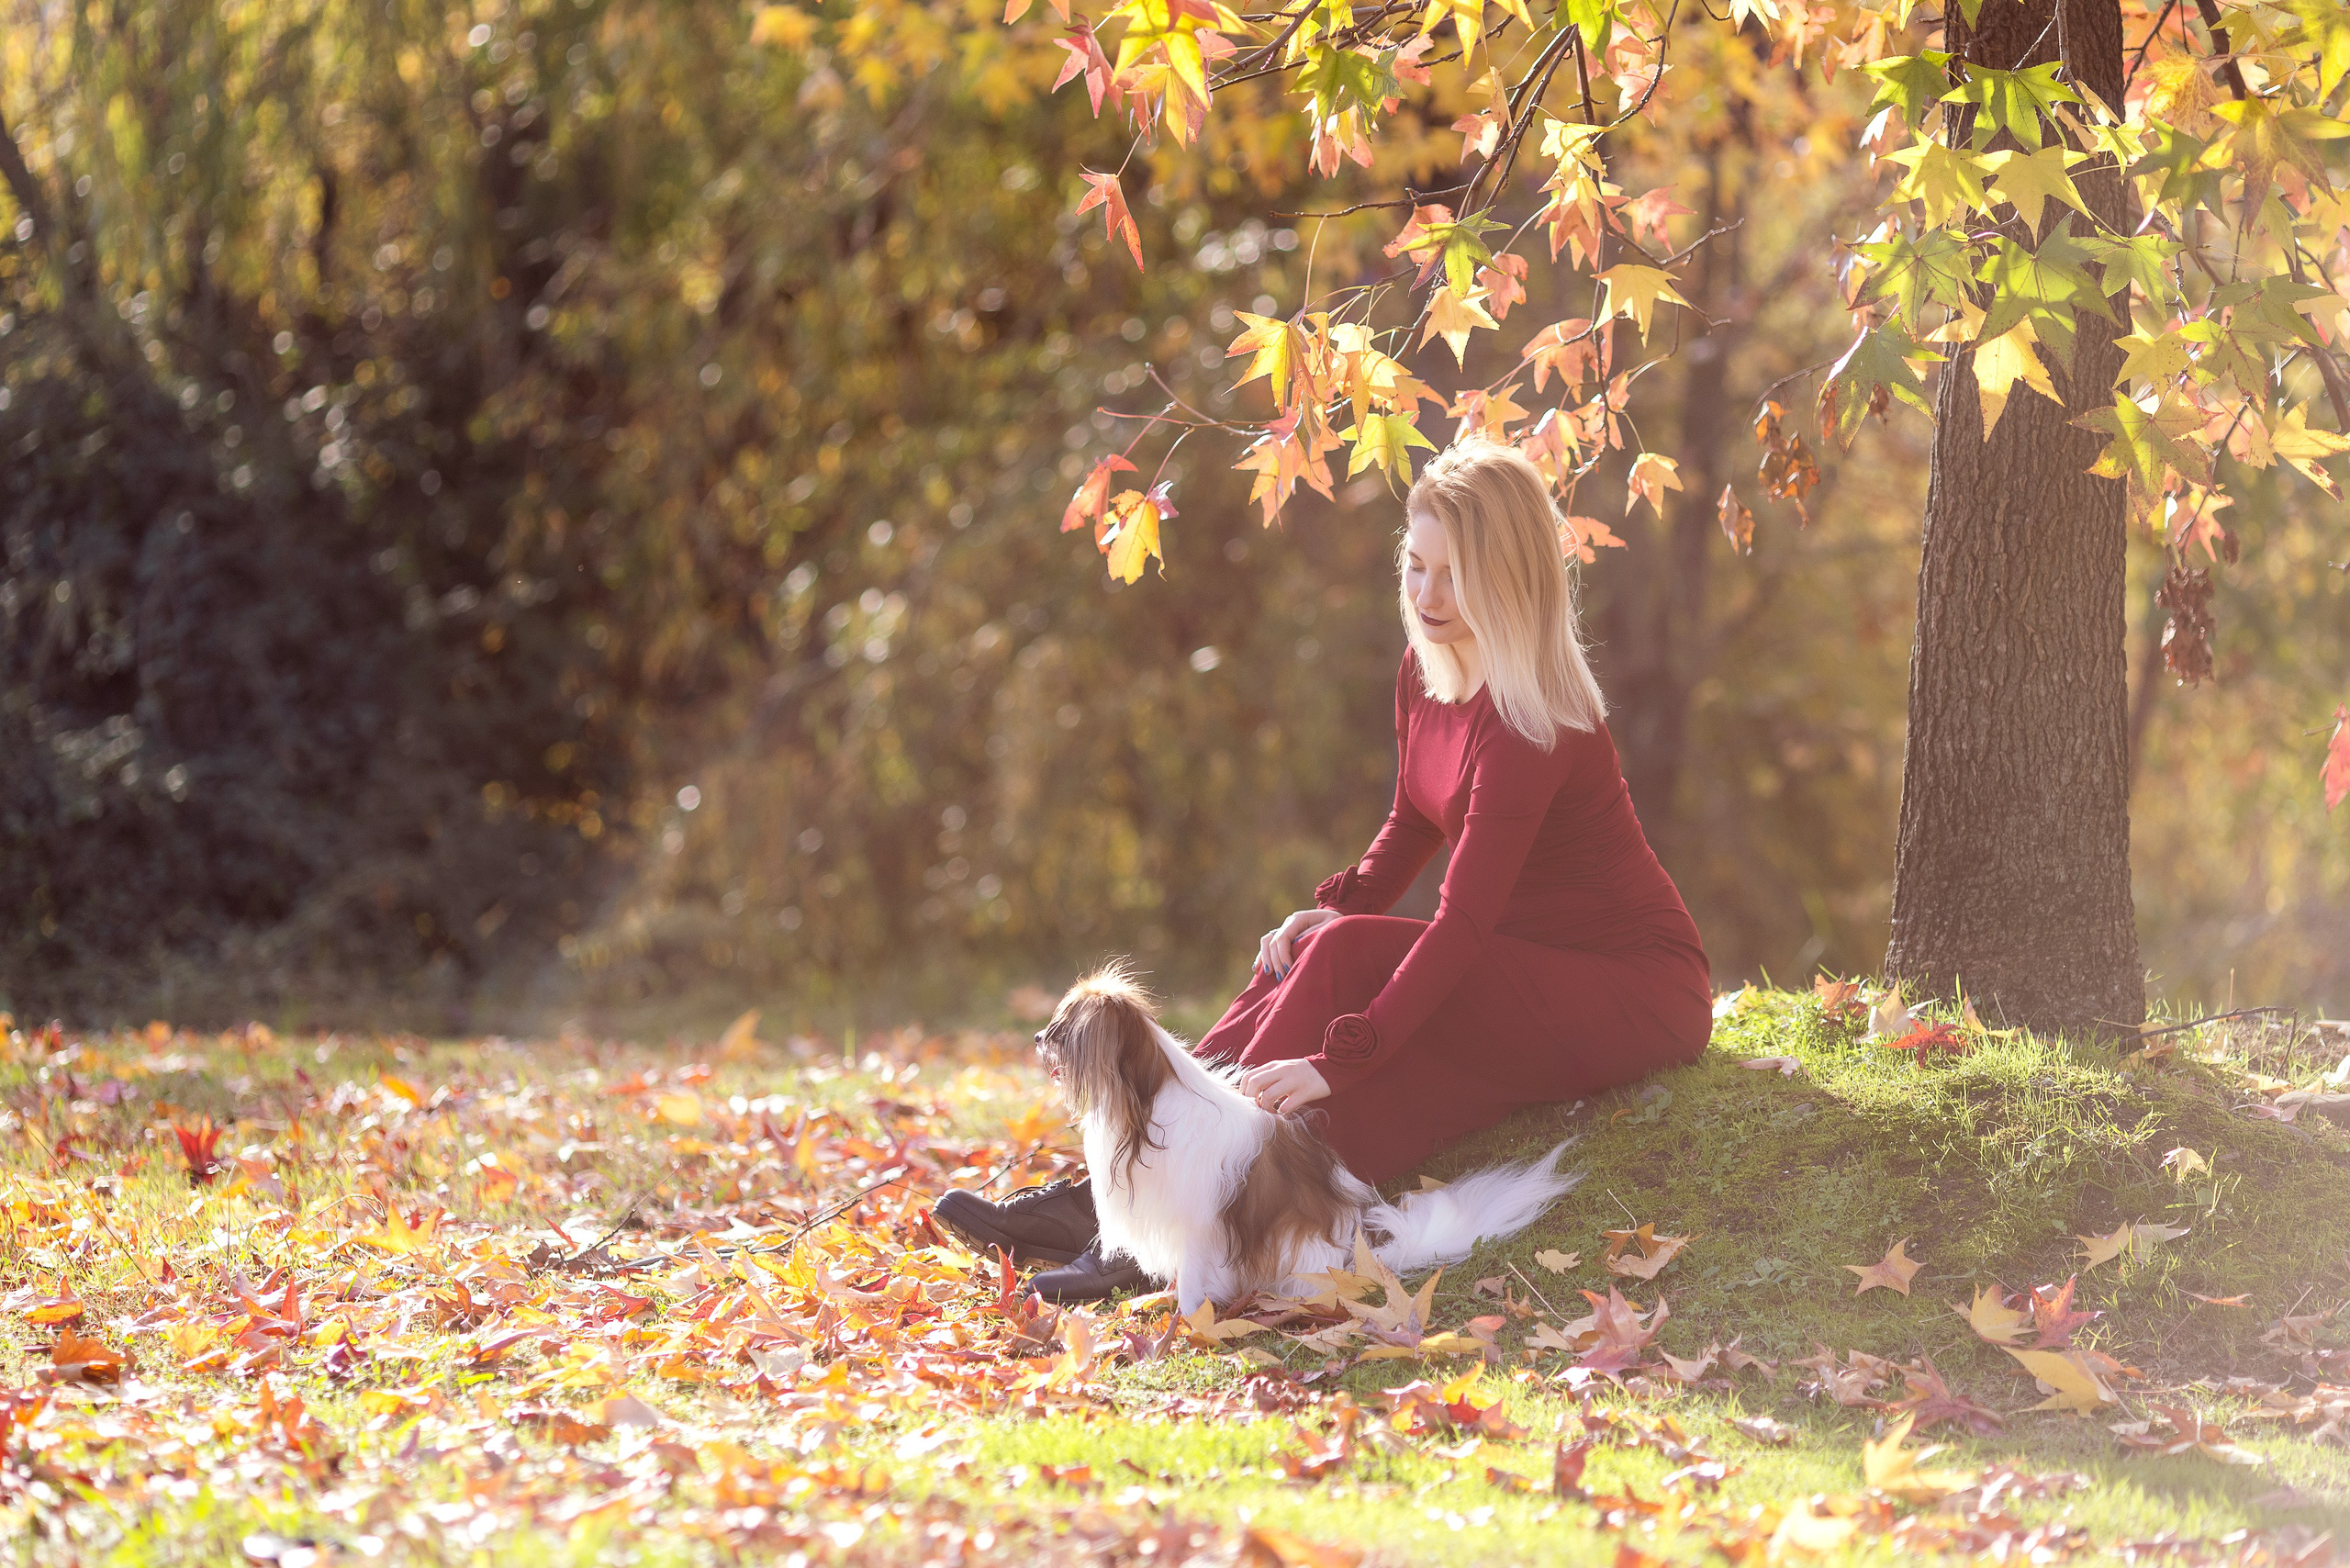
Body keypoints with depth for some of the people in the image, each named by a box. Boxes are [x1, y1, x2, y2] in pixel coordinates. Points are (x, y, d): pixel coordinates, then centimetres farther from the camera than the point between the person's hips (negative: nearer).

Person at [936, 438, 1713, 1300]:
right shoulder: (1425, 674, 2)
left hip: (1636, 989, -8)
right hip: (1529, 964, 8)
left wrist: (1341, 1057, -39)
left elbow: (1464, 921, -32)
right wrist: (1339, 907, -3)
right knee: (1310, 957, -13)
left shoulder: (1530, 725, -25)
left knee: (1349, 959, -26)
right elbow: (1413, 825, 17)